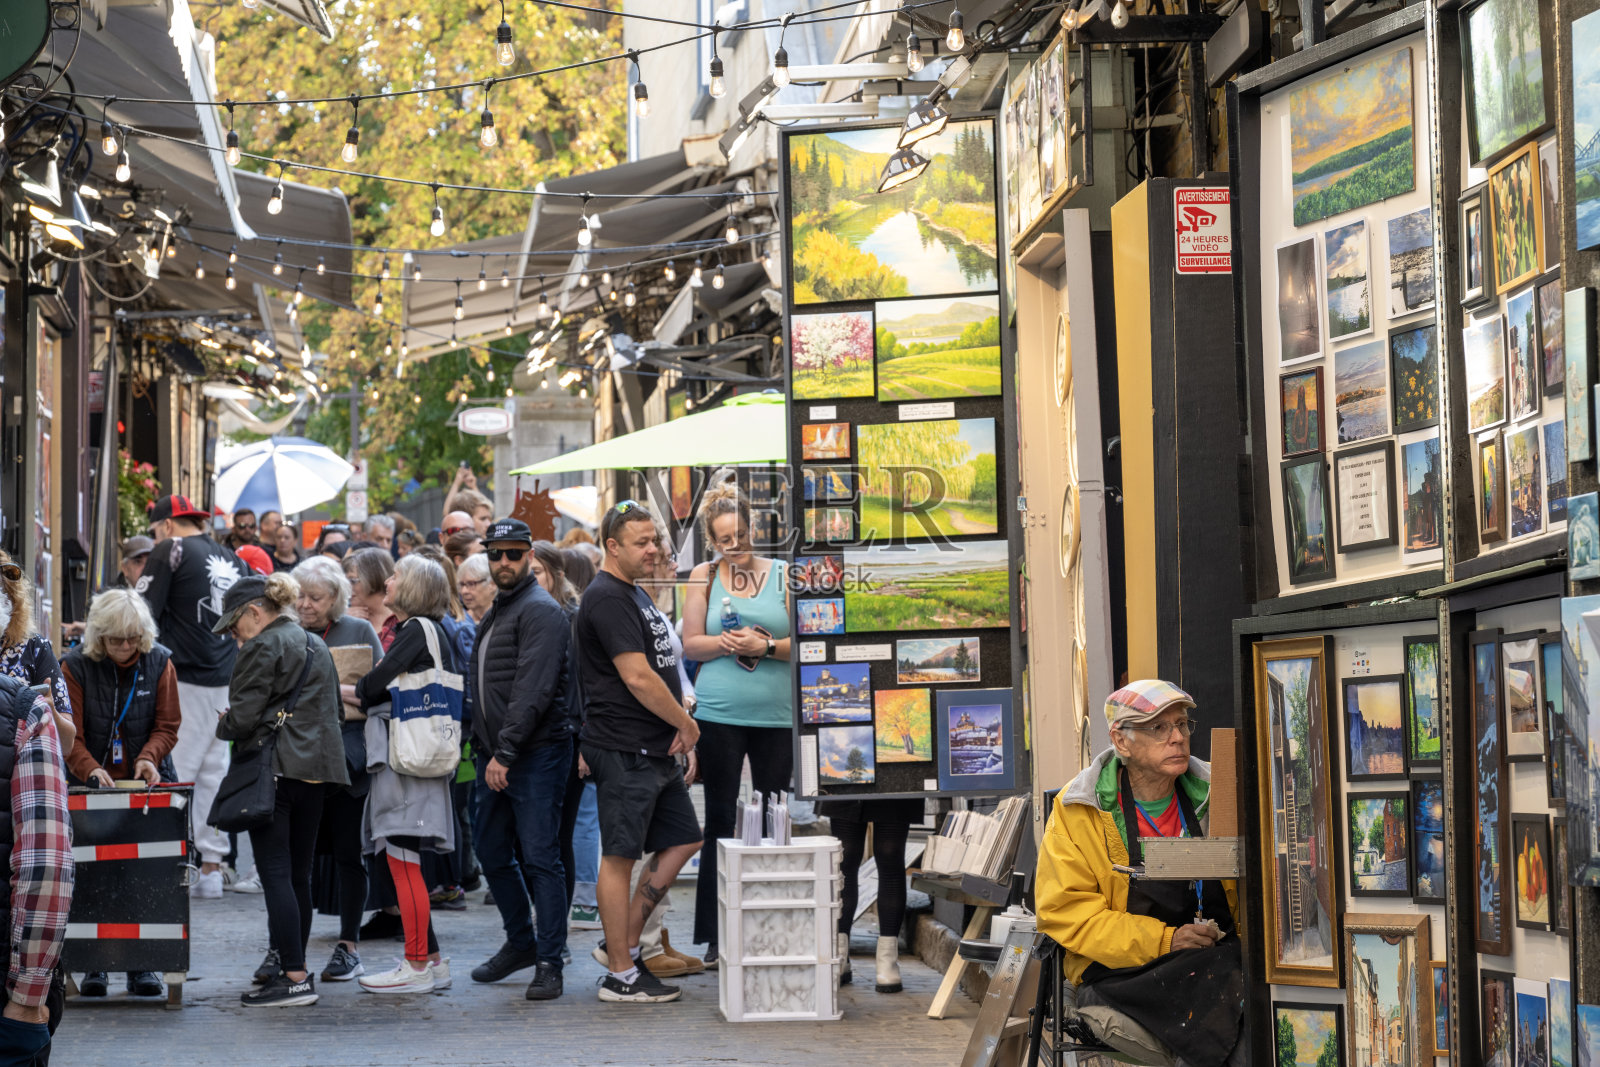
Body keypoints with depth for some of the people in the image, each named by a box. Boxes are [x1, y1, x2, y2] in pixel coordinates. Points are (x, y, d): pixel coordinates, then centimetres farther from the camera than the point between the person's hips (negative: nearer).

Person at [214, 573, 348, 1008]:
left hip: (277, 770, -9)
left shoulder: (264, 648, -9)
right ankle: (295, 968, 17)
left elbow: (243, 718, -15)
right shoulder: (317, 646, 18)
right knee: (299, 874, 13)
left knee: (276, 873, -8)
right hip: (316, 770, 9)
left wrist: (222, 725, 8)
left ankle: (294, 977, -12)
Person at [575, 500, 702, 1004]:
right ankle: (621, 975, 1)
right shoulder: (607, 598, -15)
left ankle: (625, 942, 18)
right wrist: (686, 723, -10)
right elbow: (638, 678, -21)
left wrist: (677, 726, 13)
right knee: (620, 857, -4)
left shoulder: (631, 594, 18)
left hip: (655, 749, 10)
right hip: (624, 750, -10)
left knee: (683, 840, 13)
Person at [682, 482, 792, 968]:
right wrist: (729, 643, -13)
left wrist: (766, 647, -14)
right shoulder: (704, 577, 6)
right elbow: (691, 644, 4)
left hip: (777, 714, 0)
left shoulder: (782, 575, 5)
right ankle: (716, 936, 8)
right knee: (719, 821, 3)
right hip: (719, 714, 0)